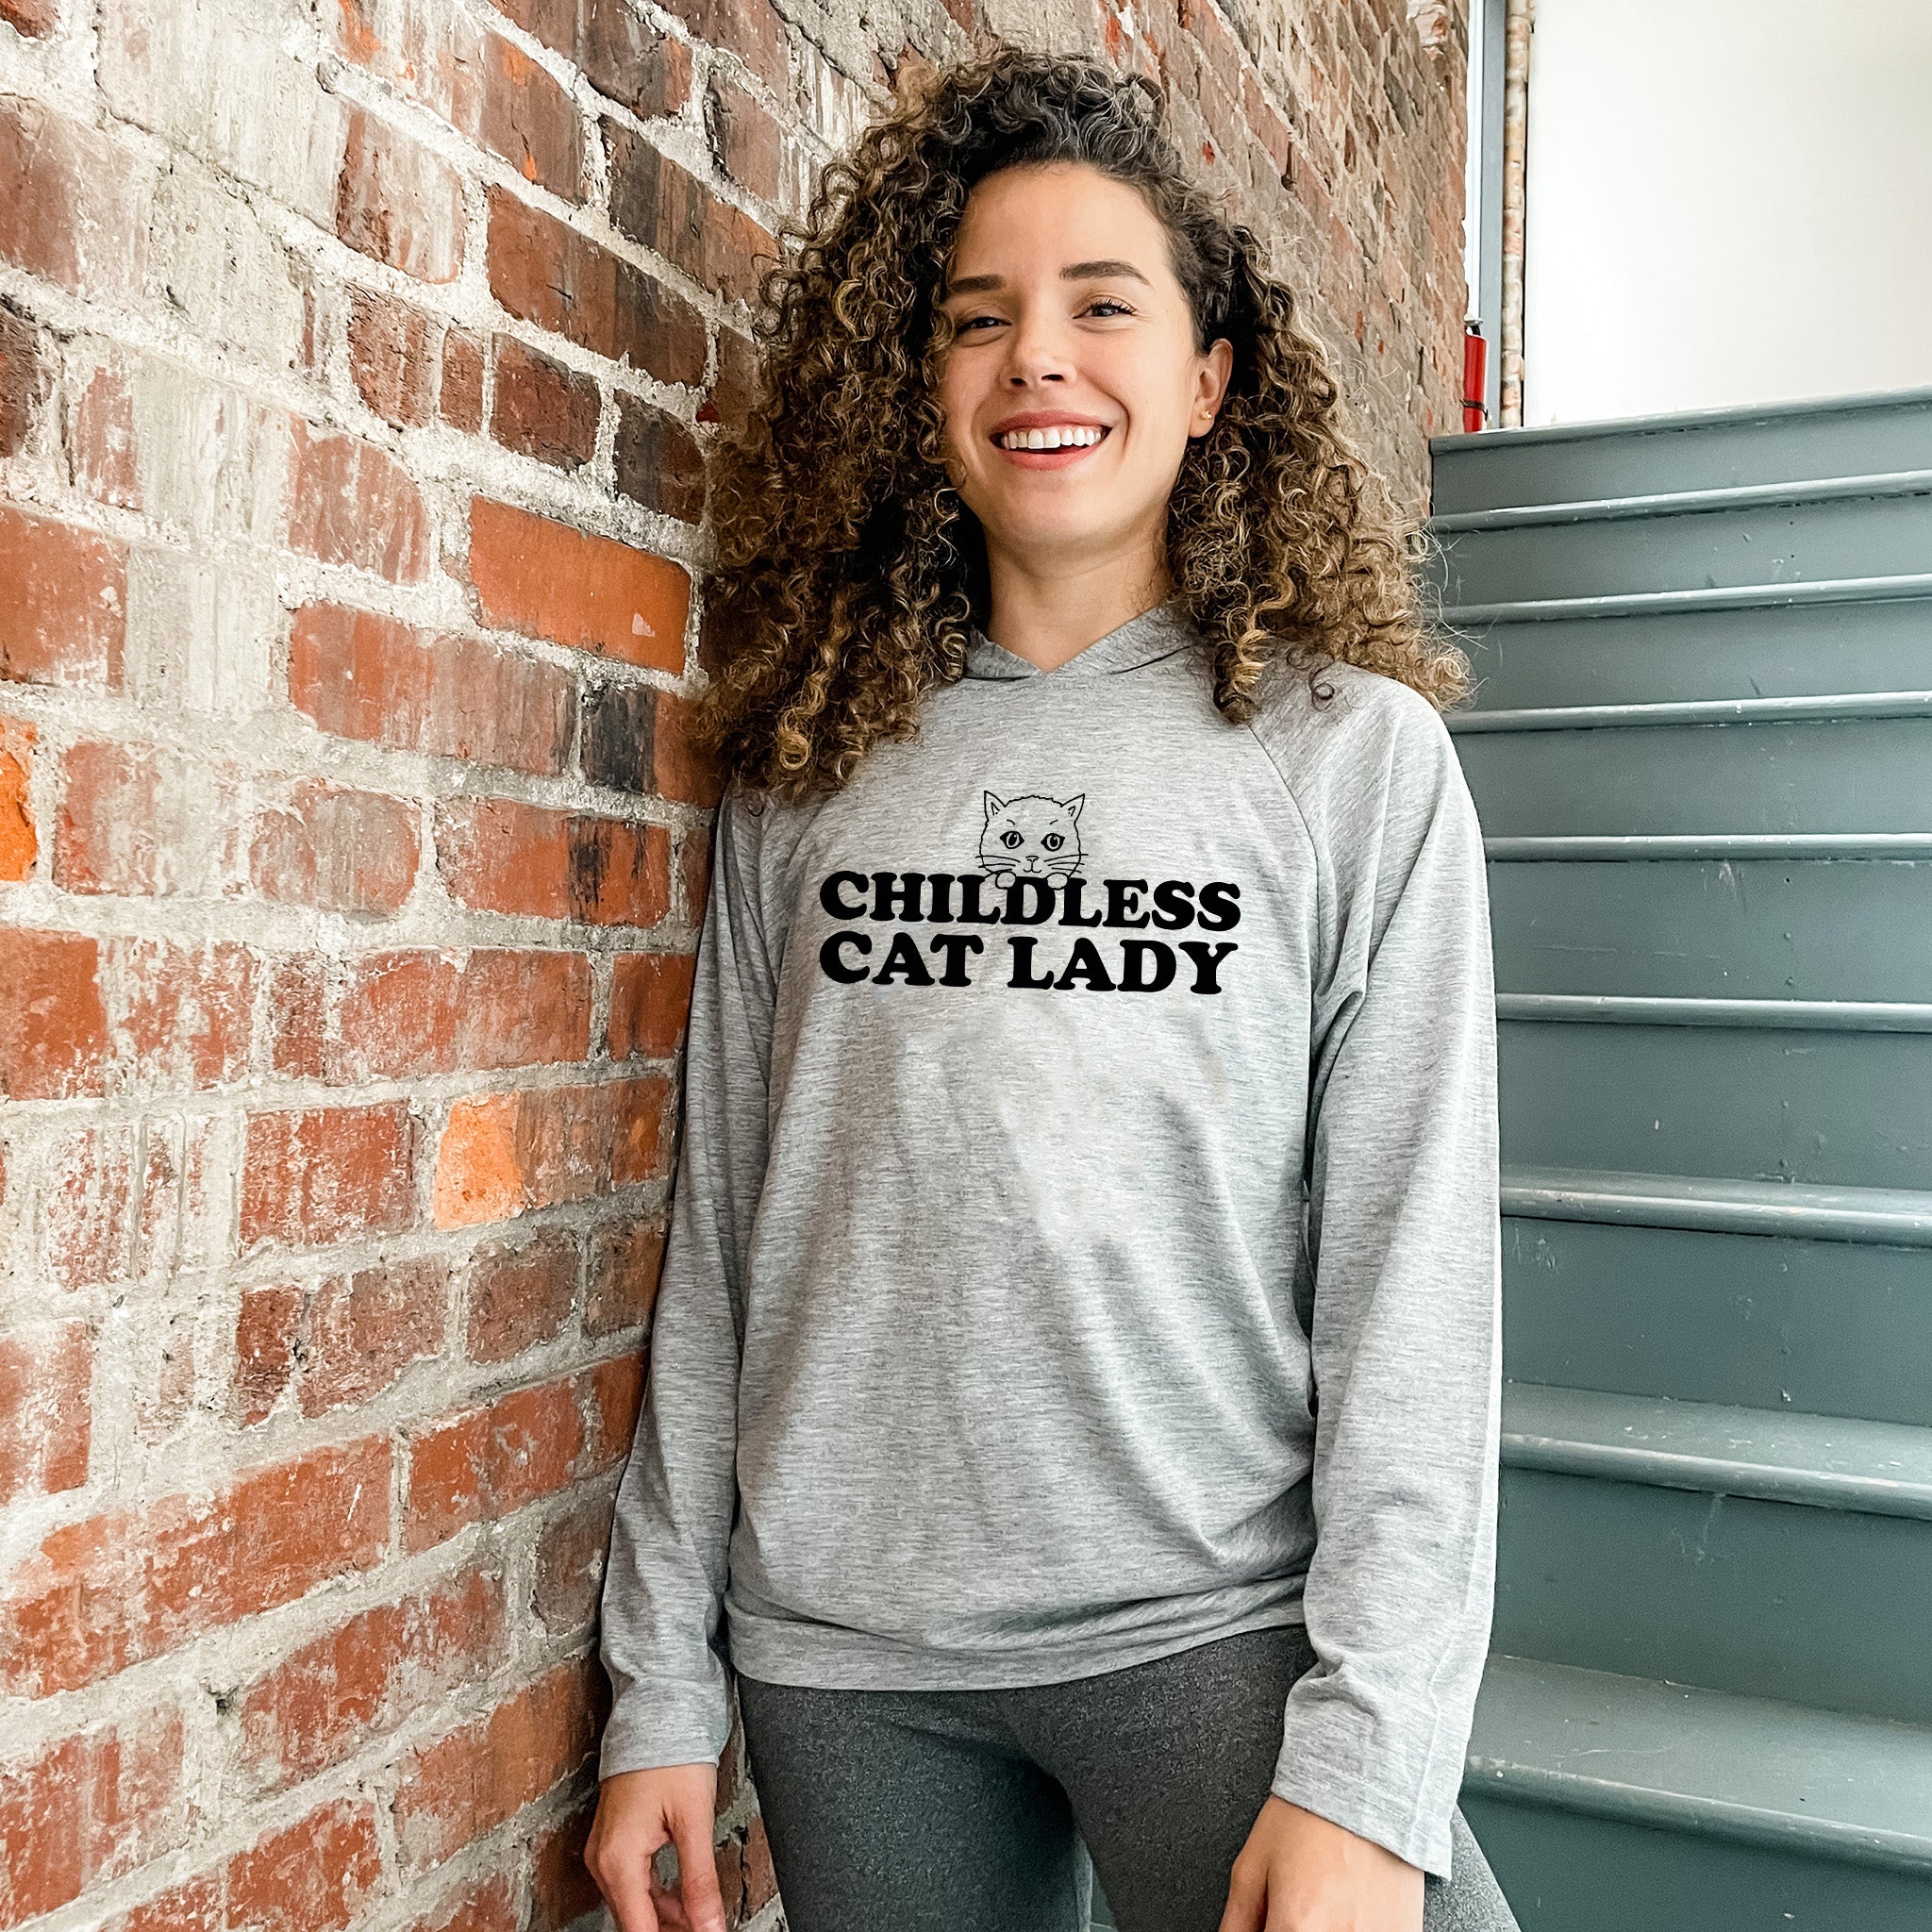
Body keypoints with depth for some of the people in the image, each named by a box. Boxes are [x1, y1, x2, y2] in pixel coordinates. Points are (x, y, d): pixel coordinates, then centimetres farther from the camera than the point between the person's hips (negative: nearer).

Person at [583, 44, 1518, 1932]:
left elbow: (1414, 1279, -6)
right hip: (841, 1652, 3)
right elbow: (719, 1239, 5)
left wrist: (1365, 1773, -11)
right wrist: (661, 1690, 5)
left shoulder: (1352, 750, -3)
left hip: (1215, 1631, -2)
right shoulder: (806, 768, 4)